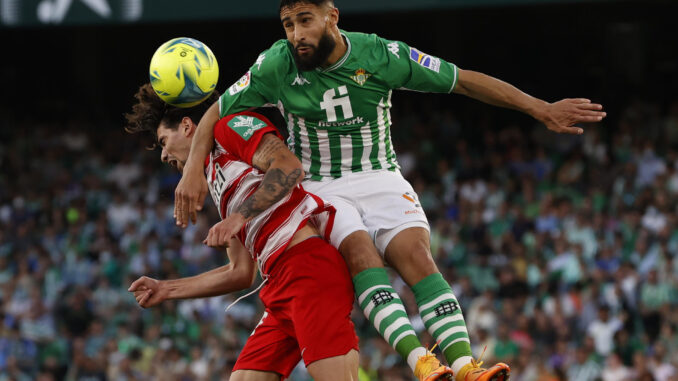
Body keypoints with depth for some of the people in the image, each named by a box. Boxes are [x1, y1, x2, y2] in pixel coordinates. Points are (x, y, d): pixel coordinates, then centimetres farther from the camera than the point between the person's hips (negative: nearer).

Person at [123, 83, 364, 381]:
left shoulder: (232, 126, 8)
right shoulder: (215, 178, 32)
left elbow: (290, 167, -11)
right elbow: (240, 273, 31)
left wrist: (239, 217, -15)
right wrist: (166, 289, 31)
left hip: (309, 259, -10)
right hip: (279, 285, 10)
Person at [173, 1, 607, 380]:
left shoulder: (381, 56, -12)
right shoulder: (276, 66, -11)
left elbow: (465, 80, -6)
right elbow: (217, 113, 2)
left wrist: (541, 109, -6)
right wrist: (193, 170, -12)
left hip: (381, 179, 1)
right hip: (317, 188, -1)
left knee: (417, 254, -26)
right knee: (360, 252, -30)